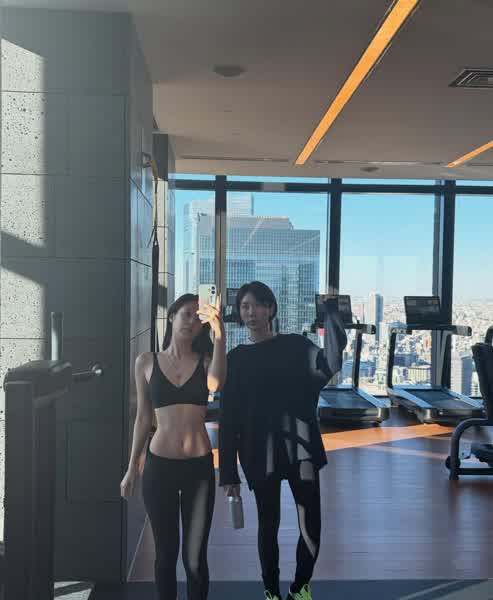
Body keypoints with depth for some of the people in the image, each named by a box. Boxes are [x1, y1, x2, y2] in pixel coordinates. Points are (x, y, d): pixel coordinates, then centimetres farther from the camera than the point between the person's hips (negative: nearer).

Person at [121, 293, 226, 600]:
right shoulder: (147, 362, 2)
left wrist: (219, 333, -31)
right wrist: (132, 467, 9)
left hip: (199, 467, 0)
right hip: (159, 466, 1)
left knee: (195, 555, 5)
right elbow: (143, 418, 8)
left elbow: (215, 383, -24)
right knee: (166, 551, 13)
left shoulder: (206, 360, 0)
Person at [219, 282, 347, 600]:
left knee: (311, 527, -2)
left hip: (299, 445, 0)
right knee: (269, 524, 9)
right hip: (259, 451, 1)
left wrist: (332, 314, -25)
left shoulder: (295, 345, 3)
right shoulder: (236, 359, 4)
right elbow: (229, 418, 3)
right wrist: (229, 472, 0)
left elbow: (330, 367, -14)